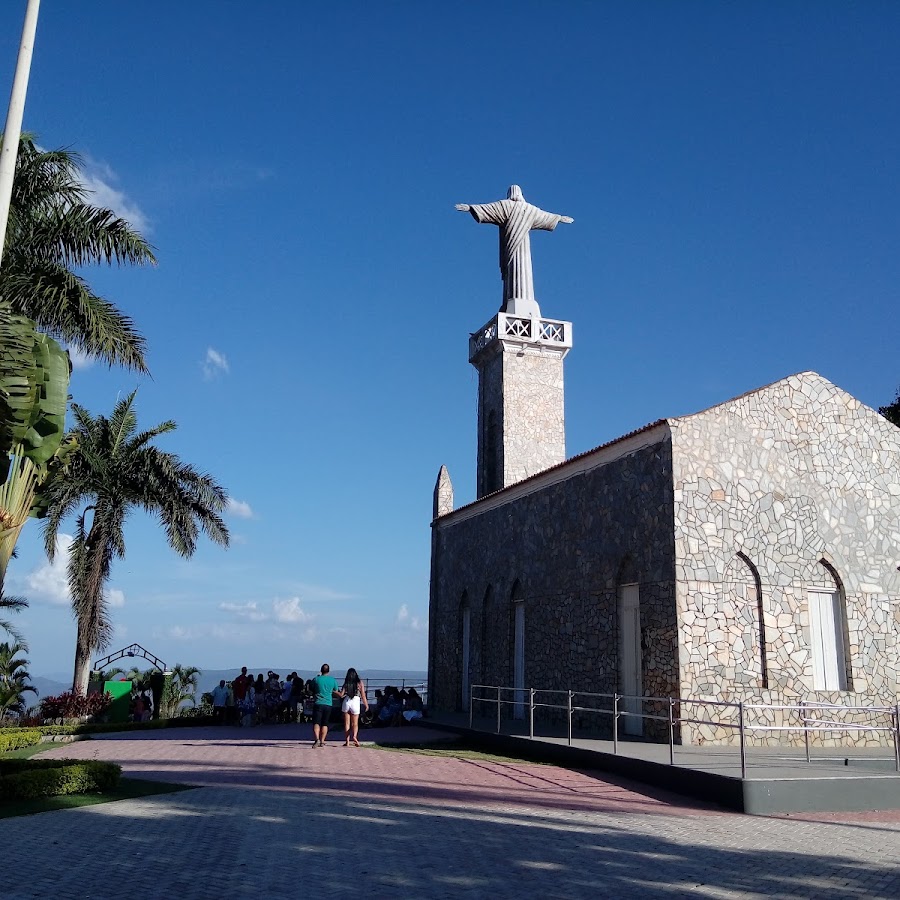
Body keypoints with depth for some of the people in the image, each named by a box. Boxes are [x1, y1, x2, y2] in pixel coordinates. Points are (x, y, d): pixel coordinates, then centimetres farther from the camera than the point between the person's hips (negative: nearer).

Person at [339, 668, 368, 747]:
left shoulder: (346, 683, 1)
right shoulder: (360, 682, -1)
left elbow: (341, 695, -2)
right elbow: (363, 695, -1)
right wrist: (366, 705, 9)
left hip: (346, 702, 1)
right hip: (355, 703, -1)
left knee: (347, 723, 10)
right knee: (355, 723, 7)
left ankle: (347, 741, 6)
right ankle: (354, 736, -20)